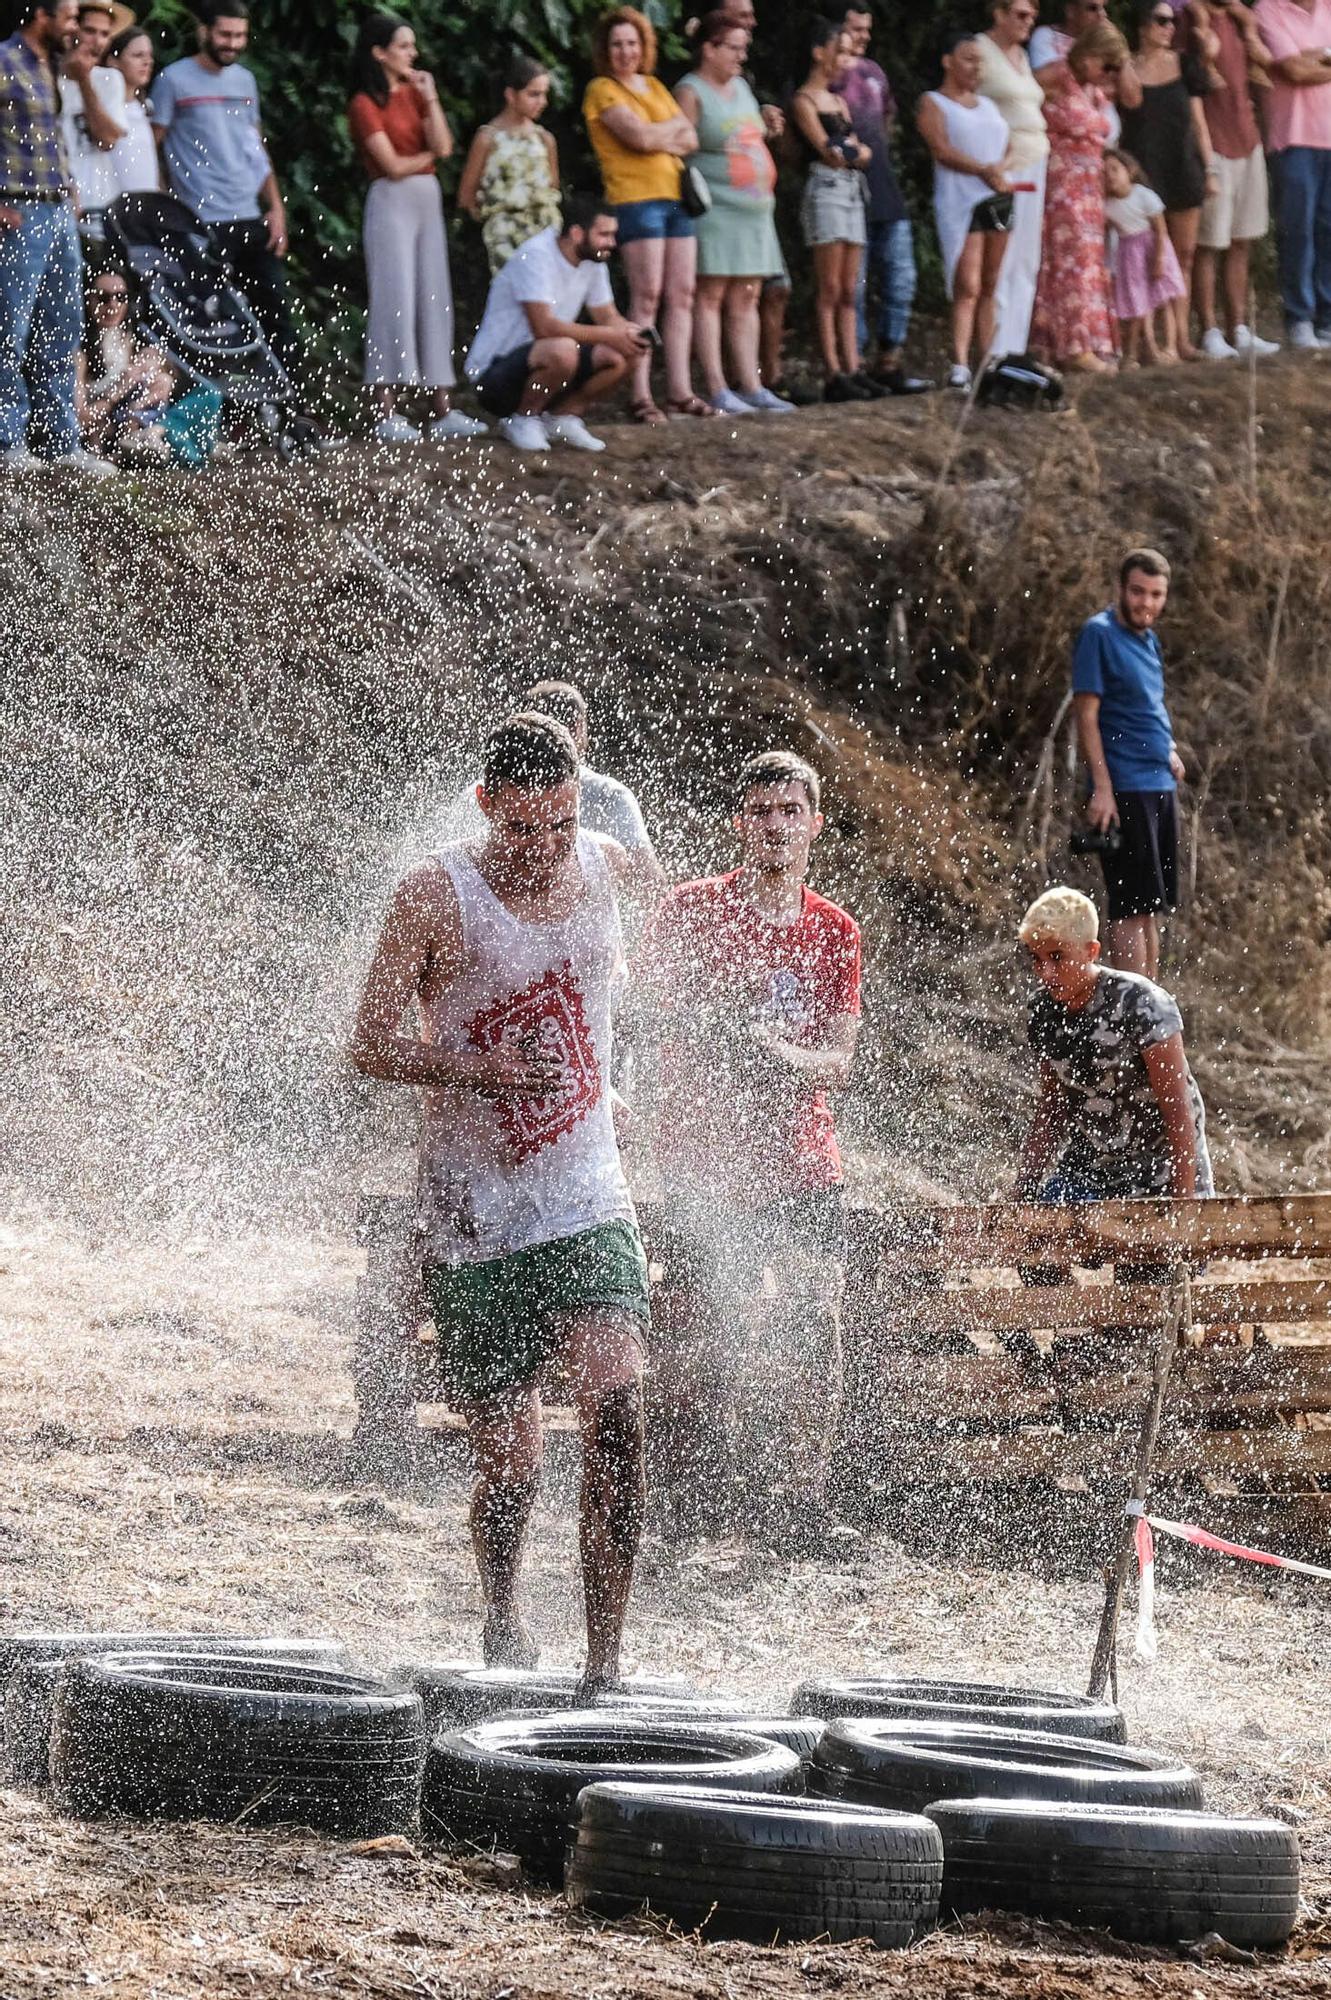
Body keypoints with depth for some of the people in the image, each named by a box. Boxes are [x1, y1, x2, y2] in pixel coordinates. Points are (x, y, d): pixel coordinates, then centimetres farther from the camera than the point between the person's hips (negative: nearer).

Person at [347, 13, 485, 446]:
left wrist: (430, 98, -3)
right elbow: (393, 165, -13)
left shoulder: (414, 93, 13)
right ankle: (386, 414, -8)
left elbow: (442, 146, 0)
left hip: (428, 200, 7)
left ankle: (441, 411, 7)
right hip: (392, 203, -7)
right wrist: (429, 156, 3)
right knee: (396, 302, -9)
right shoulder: (365, 105, -6)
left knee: (434, 303, 5)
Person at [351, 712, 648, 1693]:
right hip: (475, 1222, -2)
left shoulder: (607, 868, 4)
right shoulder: (436, 896, -9)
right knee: (511, 1462, 2)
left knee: (615, 1406, -19)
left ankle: (606, 1661, -17)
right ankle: (503, 1613, 34)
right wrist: (485, 1067, -23)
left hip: (588, 1207, 2)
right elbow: (371, 1044, -9)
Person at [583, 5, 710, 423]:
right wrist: (675, 126, 3)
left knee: (682, 295, 4)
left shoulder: (654, 86, 18)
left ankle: (679, 391, 7)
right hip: (635, 198, -7)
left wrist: (658, 138, -8)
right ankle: (640, 397, -10)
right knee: (647, 297, -11)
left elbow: (691, 139, 10)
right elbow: (640, 136, -15)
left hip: (676, 196, 7)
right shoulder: (602, 90, -2)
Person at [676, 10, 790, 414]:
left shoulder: (740, 87, 17)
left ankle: (750, 386, 9)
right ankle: (717, 391, -10)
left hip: (754, 210, 8)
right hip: (715, 210, -8)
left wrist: (767, 189, 20)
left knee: (746, 298, 7)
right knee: (711, 297, -7)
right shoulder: (691, 92, -7)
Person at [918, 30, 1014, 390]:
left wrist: (1000, 167, -5)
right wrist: (982, 170, -25)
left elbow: (1010, 145, 17)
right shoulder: (933, 103, 3)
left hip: (999, 198, 6)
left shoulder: (988, 105, 23)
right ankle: (959, 367, -21)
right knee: (968, 286, -16)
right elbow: (942, 150, -11)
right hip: (961, 201, -6)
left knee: (990, 285, 5)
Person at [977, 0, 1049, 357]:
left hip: (1032, 165, 8)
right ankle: (995, 352, -11)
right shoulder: (980, 50, -5)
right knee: (999, 263, -11)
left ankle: (1014, 350, 8)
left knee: (1026, 263, 6)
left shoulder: (1022, 55, 19)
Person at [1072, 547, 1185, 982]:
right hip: (1124, 790, -9)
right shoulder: (1099, 634, -9)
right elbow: (1086, 714, -13)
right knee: (1132, 908, -11)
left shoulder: (1148, 639, 16)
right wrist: (1102, 788, -20)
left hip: (1160, 786, 9)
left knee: (1151, 910, 10)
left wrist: (1168, 749, 10)